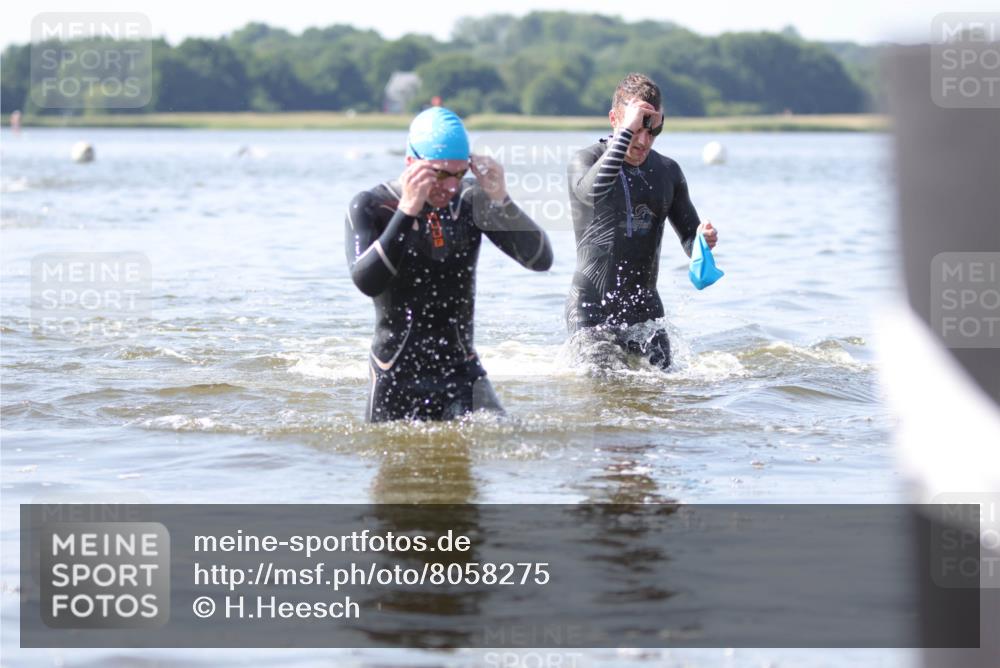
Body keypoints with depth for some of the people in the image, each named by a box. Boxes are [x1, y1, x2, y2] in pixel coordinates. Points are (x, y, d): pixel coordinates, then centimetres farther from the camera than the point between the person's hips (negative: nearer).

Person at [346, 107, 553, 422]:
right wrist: (407, 211, -29)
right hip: (397, 377, -2)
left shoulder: (472, 201, 1)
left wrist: (501, 200, -19)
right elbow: (367, 282, -24)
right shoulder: (370, 206, -7)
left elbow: (541, 260, -6)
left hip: (462, 370, 2)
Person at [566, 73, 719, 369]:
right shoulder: (586, 161, -6)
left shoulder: (667, 171, 8)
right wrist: (627, 130, -31)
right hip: (591, 308, -4)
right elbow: (593, 191, -32)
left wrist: (704, 239, -14)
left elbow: (689, 238, 11)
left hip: (644, 304, 4)